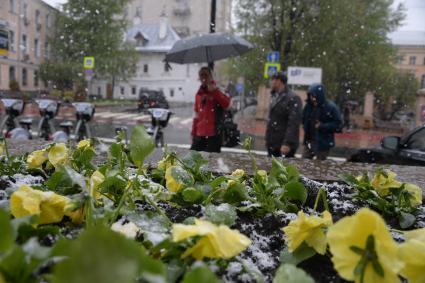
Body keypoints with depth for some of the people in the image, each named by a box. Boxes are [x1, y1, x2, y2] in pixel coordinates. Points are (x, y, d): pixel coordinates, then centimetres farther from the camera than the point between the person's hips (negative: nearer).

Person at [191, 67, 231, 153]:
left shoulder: (217, 92, -1)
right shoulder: (198, 94, 14)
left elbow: (226, 104, -22)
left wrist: (214, 91, -23)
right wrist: (193, 133, 17)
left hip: (213, 134, -5)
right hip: (199, 134, 5)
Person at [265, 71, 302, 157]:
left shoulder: (293, 99, -13)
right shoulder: (275, 97, 15)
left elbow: (293, 123, -21)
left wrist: (287, 143, -27)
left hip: (284, 145, -9)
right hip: (272, 144, 9)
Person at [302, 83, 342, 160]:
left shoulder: (331, 107, -12)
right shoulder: (309, 105, 2)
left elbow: (338, 125, -13)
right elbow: (304, 120, 17)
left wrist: (322, 126, -20)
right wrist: (306, 128, 0)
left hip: (323, 143, -5)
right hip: (309, 141, 5)